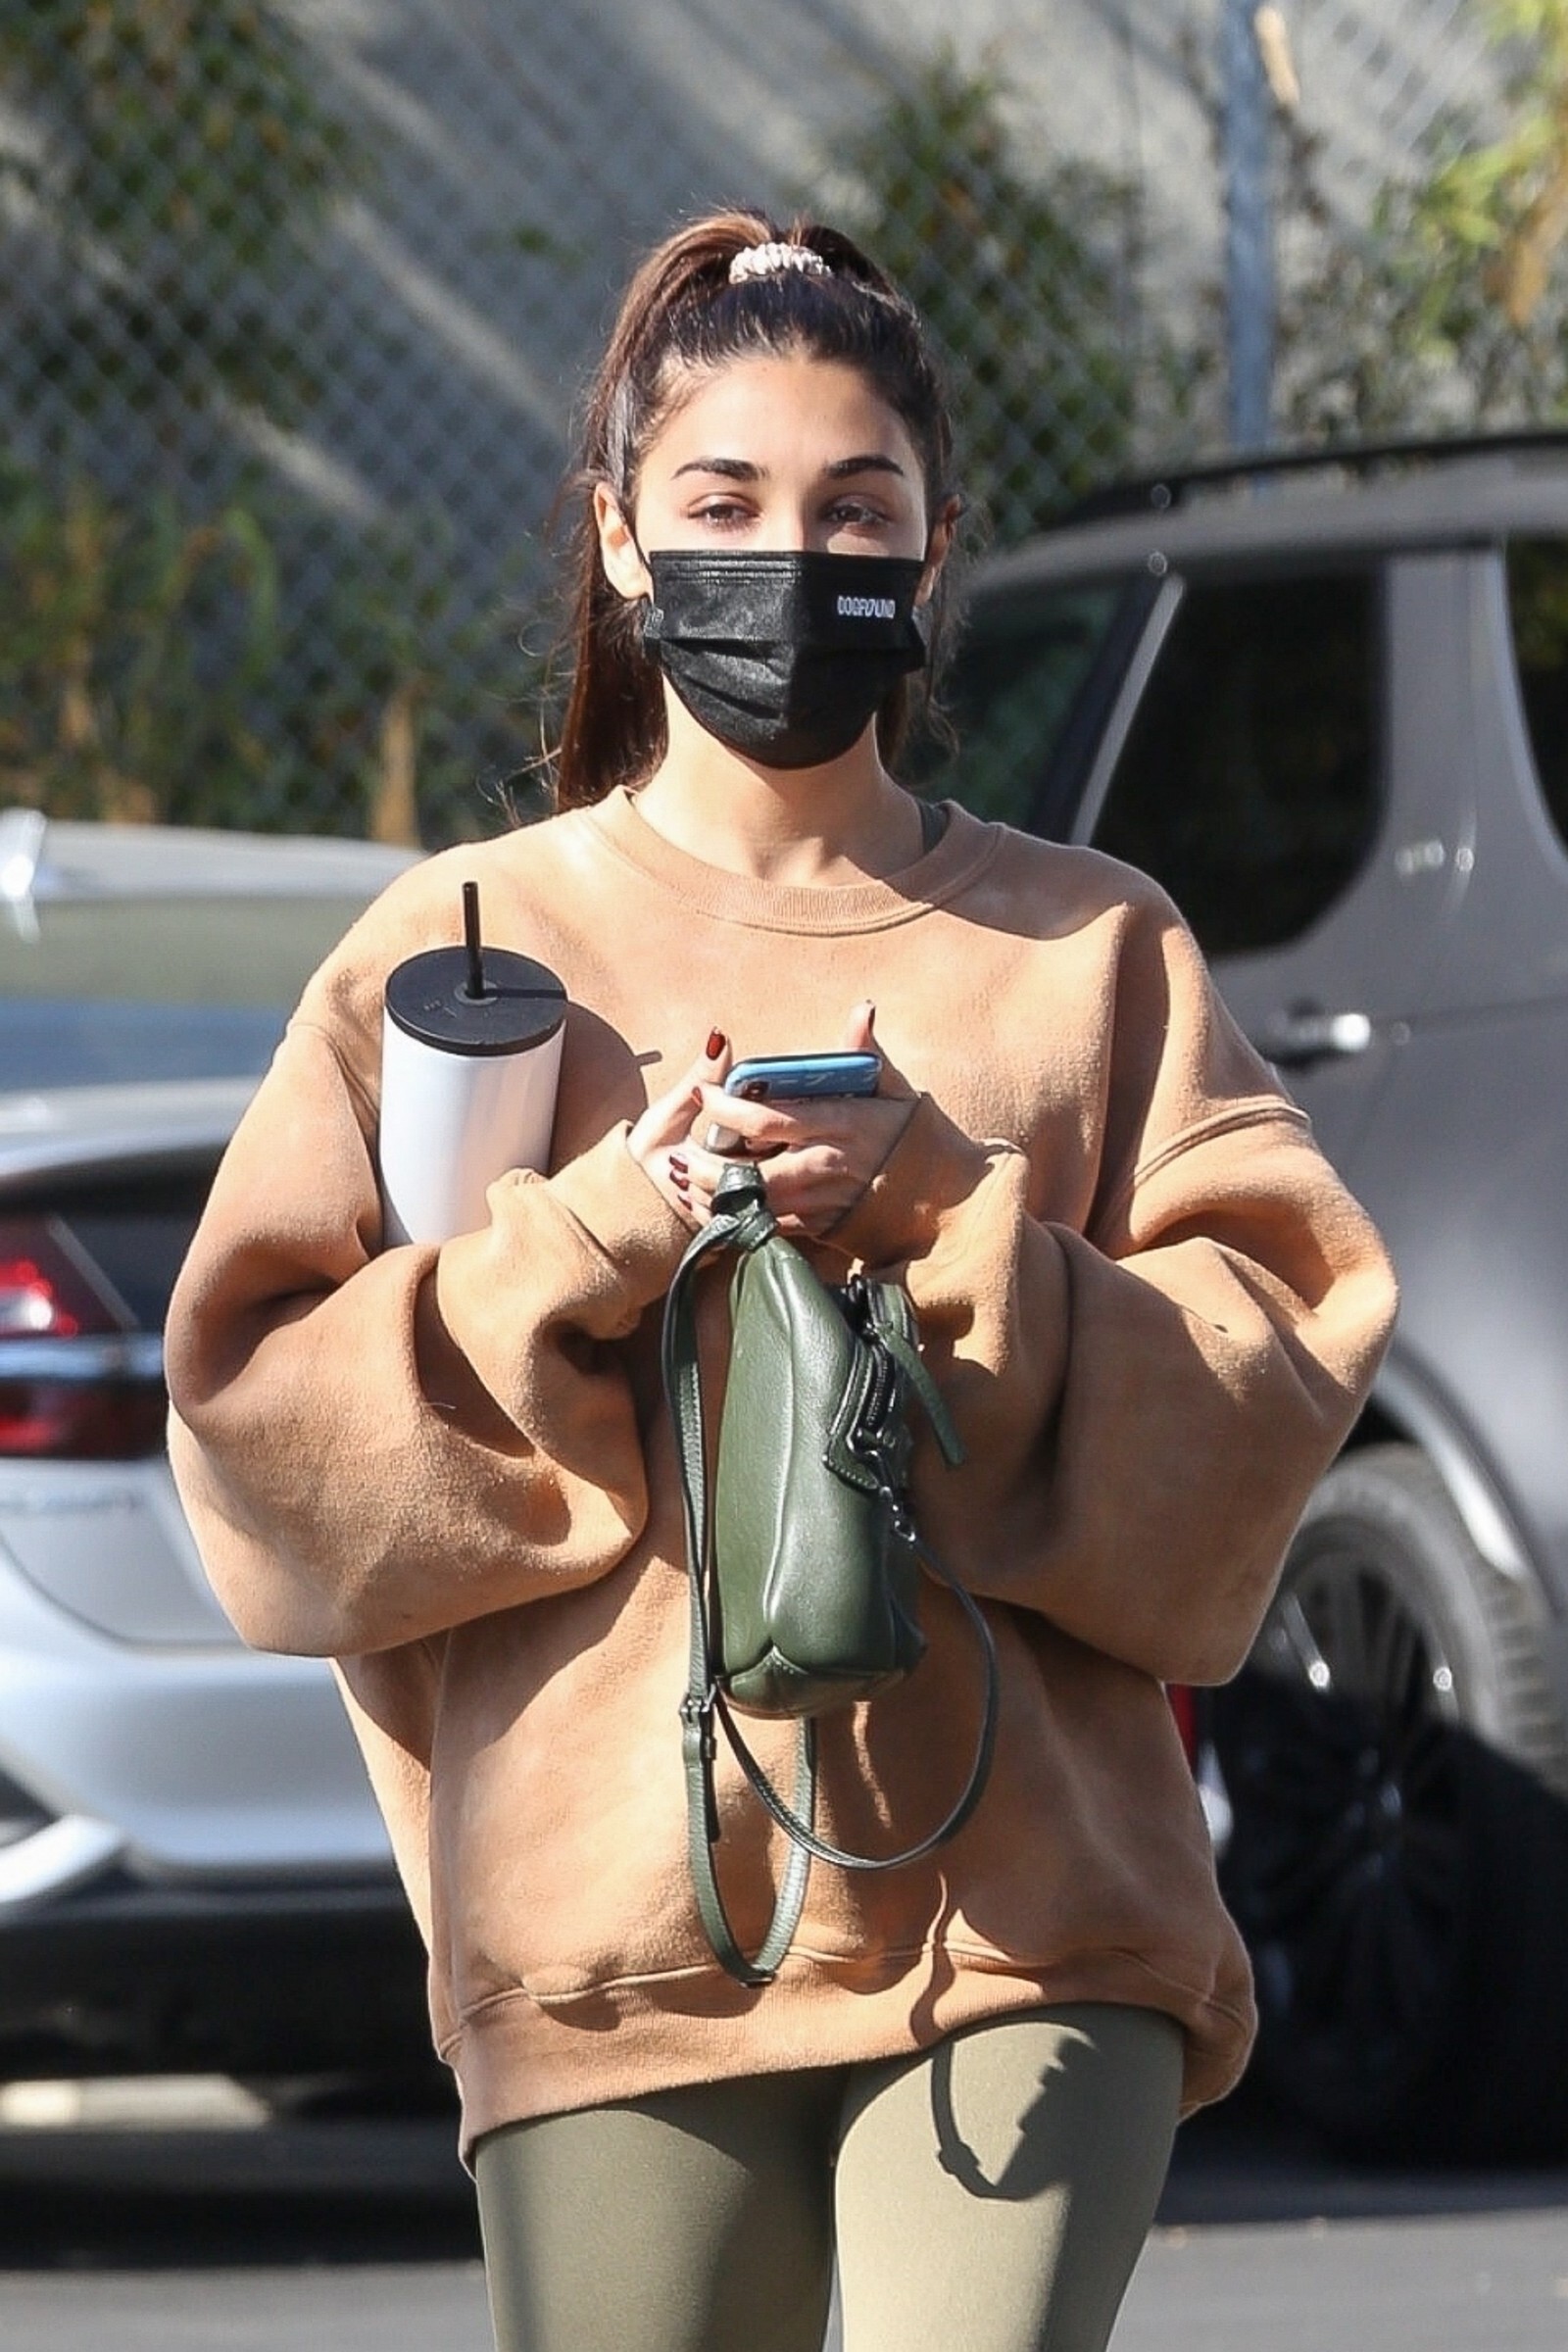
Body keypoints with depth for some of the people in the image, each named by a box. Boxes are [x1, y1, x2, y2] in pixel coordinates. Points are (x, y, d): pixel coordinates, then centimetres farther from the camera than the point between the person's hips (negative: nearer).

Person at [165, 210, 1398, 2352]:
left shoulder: (1093, 952, 13)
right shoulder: (463, 949, 12)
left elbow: (1275, 1383, 4)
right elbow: (259, 1420, 4)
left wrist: (947, 1224, -10)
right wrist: (592, 1243, -10)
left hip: (1027, 1918, 0)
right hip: (612, 1915, 1)